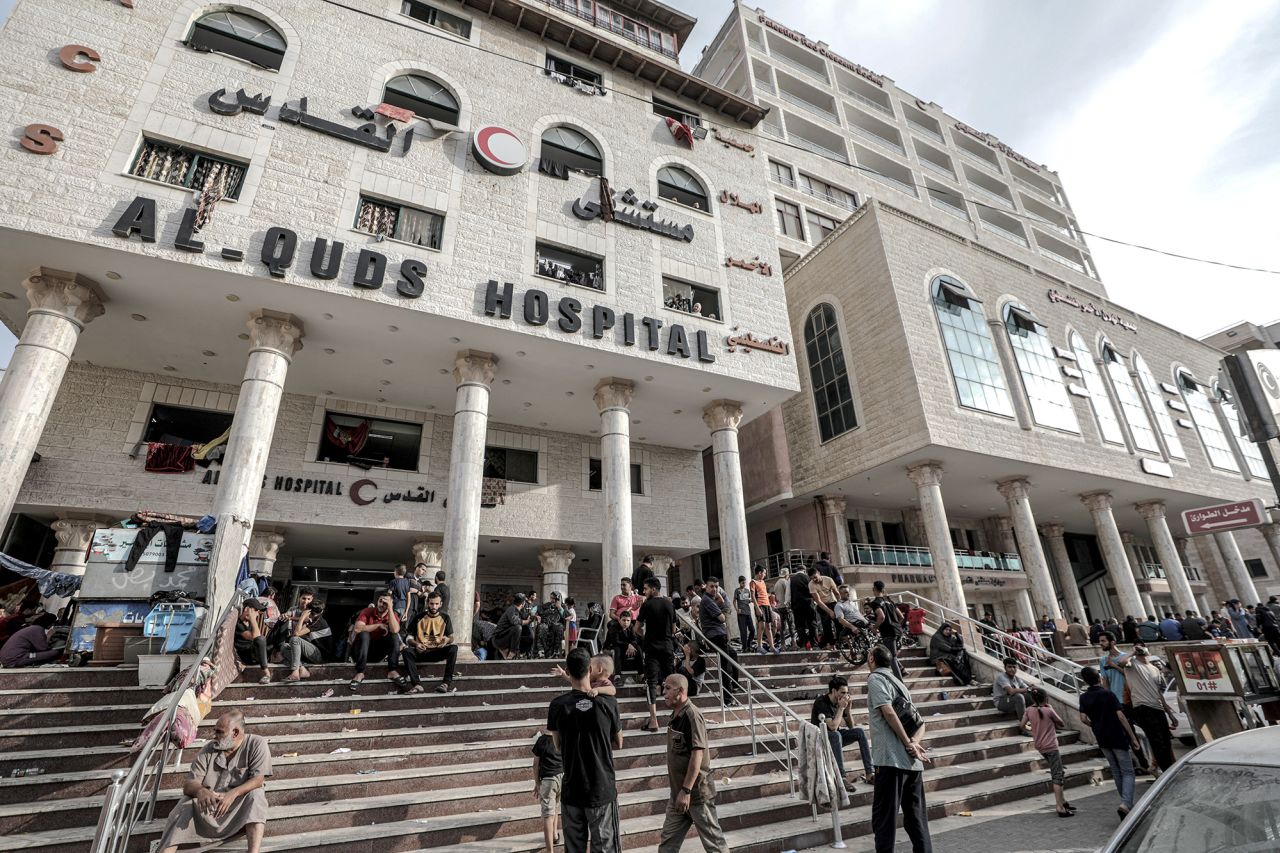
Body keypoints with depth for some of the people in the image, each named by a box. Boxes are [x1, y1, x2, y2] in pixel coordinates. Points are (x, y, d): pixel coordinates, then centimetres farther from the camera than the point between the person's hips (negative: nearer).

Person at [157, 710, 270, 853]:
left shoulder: (257, 744, -8)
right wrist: (201, 791, -29)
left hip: (240, 808, -3)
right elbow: (188, 785, -4)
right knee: (186, 806, -24)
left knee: (256, 794, -34)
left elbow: (258, 779, -16)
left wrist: (233, 793, -35)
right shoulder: (208, 750, 2)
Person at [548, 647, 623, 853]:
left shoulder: (558, 705, -8)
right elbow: (618, 744, 4)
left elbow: (558, 747, 6)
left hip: (571, 791, 1)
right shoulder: (608, 703, -10)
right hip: (602, 790, -1)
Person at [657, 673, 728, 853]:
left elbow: (697, 754, -25)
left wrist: (686, 790, -25)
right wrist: (679, 790, 18)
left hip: (696, 791, -9)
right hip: (679, 791, 9)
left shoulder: (692, 716, -20)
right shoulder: (675, 716, 7)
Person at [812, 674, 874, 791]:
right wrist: (841, 708, -26)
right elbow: (833, 727, -32)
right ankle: (841, 778, -36)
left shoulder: (841, 702, -2)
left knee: (860, 731, -14)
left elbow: (851, 726, 1)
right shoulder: (821, 703, -23)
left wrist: (848, 708, -13)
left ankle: (869, 773, -14)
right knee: (836, 735, -38)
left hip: (835, 737, 7)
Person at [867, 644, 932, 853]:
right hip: (913, 762, 8)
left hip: (891, 760, -8)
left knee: (884, 819, -2)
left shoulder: (876, 678, -4)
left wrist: (909, 744, -12)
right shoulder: (898, 683, 21)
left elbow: (889, 712, -18)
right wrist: (915, 742, -1)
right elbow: (920, 723, 16)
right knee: (917, 818, 15)